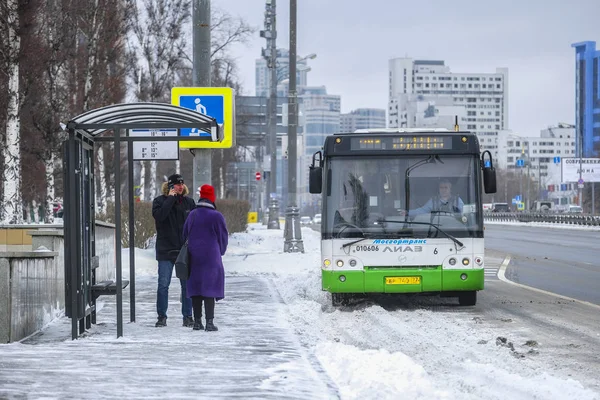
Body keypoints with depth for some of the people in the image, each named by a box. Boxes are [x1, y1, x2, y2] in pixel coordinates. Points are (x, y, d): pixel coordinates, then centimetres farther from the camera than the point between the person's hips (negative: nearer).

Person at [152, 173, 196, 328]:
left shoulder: (188, 202, 9)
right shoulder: (160, 201, 0)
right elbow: (159, 215, -21)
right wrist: (171, 198, -16)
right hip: (166, 250, -2)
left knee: (187, 284, 4)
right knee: (163, 284, -1)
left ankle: (187, 316, 11)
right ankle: (161, 316, 7)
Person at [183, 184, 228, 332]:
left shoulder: (192, 215, 7)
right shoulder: (216, 216, -8)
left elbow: (185, 235, 14)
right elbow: (223, 237, -1)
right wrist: (220, 252, 17)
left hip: (194, 258, 5)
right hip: (211, 257, -4)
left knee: (196, 287, 9)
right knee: (210, 288, -4)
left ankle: (197, 321, 11)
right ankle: (209, 322, -10)